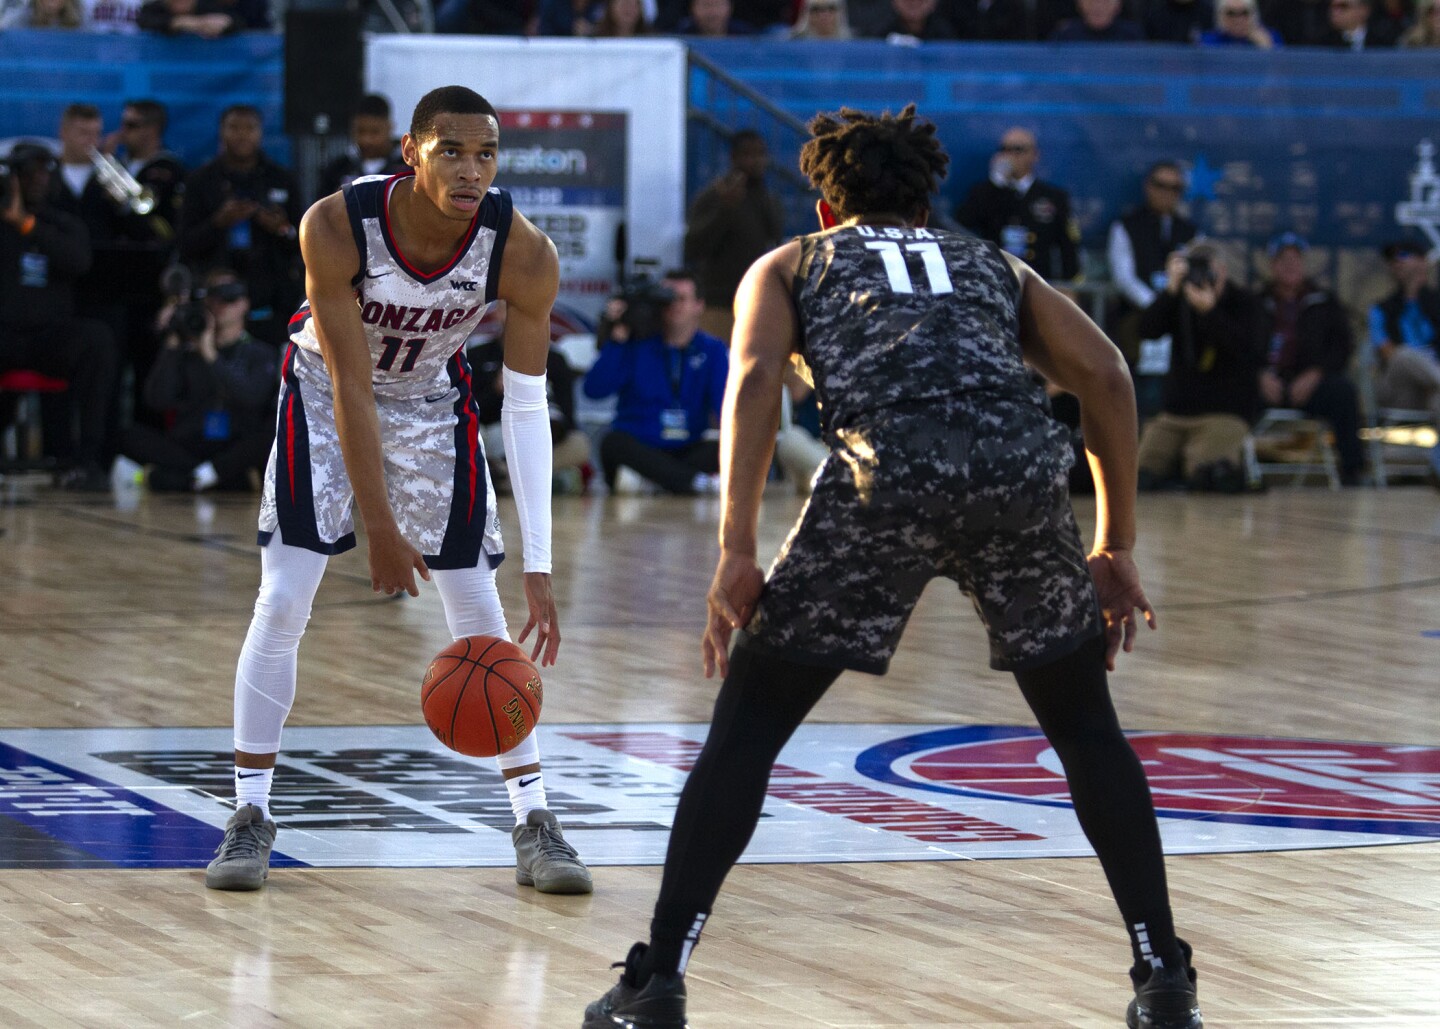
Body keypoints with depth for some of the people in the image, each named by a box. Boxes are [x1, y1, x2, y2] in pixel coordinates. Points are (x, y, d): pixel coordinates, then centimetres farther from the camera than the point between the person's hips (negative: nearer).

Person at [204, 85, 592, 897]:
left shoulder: (525, 254, -29)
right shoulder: (336, 227, -33)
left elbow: (528, 410, -23)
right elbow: (351, 386, -27)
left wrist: (540, 570, -25)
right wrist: (381, 530, -26)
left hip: (433, 399, 1)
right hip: (326, 394, -1)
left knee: (481, 613, -3)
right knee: (284, 600, -9)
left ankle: (535, 822, 6)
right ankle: (252, 816, 3)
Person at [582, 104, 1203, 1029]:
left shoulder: (790, 265, 29)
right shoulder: (994, 265, 35)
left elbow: (756, 375, 8)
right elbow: (1104, 373, 19)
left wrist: (738, 553, 2)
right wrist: (1117, 547, 23)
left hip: (887, 472, -2)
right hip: (1022, 468, 2)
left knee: (748, 724, 12)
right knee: (1085, 724, 23)